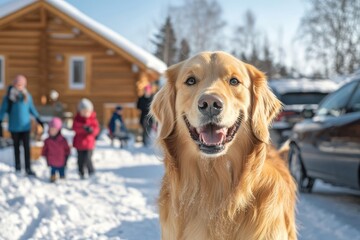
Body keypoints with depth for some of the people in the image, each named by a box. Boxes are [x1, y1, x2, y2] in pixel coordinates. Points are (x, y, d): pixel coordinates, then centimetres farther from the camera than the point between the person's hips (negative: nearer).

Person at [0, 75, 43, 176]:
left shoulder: (27, 95, 2)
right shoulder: (9, 96, -6)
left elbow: (32, 108, 15)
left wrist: (38, 119, 18)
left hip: (25, 126, 1)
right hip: (14, 127, -1)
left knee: (27, 147, -4)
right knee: (16, 147, 12)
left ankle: (28, 168, -3)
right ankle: (18, 166, 24)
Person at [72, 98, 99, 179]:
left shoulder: (93, 119, 0)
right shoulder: (77, 119, 0)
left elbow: (97, 129, -7)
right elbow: (75, 128, -14)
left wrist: (92, 130, -29)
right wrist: (83, 128, -30)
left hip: (89, 143, -2)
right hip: (79, 143, 2)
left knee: (87, 159, -12)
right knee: (80, 159, 7)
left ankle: (91, 172, 10)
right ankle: (81, 174, 23)